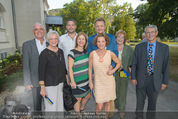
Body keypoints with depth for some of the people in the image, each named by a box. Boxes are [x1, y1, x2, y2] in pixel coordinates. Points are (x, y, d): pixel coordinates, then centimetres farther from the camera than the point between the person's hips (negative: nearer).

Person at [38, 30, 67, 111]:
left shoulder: (60, 51, 7)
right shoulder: (44, 53, -12)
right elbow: (41, 71, -12)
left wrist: (67, 80, 12)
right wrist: (42, 88, -13)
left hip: (61, 83, 6)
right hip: (50, 84, -6)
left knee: (60, 107, 16)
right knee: (51, 108, 2)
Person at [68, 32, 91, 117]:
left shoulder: (86, 51, 4)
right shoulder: (73, 53, -16)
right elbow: (70, 68, -15)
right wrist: (72, 81, -16)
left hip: (86, 80, 7)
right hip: (77, 81, -7)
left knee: (88, 96, 20)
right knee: (78, 99, 8)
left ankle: (81, 109, 47)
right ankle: (78, 114, 32)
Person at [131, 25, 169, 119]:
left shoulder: (164, 47, 0)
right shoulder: (139, 47, -1)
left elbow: (166, 66, 1)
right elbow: (134, 64, 1)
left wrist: (165, 81, 0)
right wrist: (133, 77, -3)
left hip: (155, 80, 0)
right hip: (141, 79, 0)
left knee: (152, 102, 16)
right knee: (140, 101, 16)